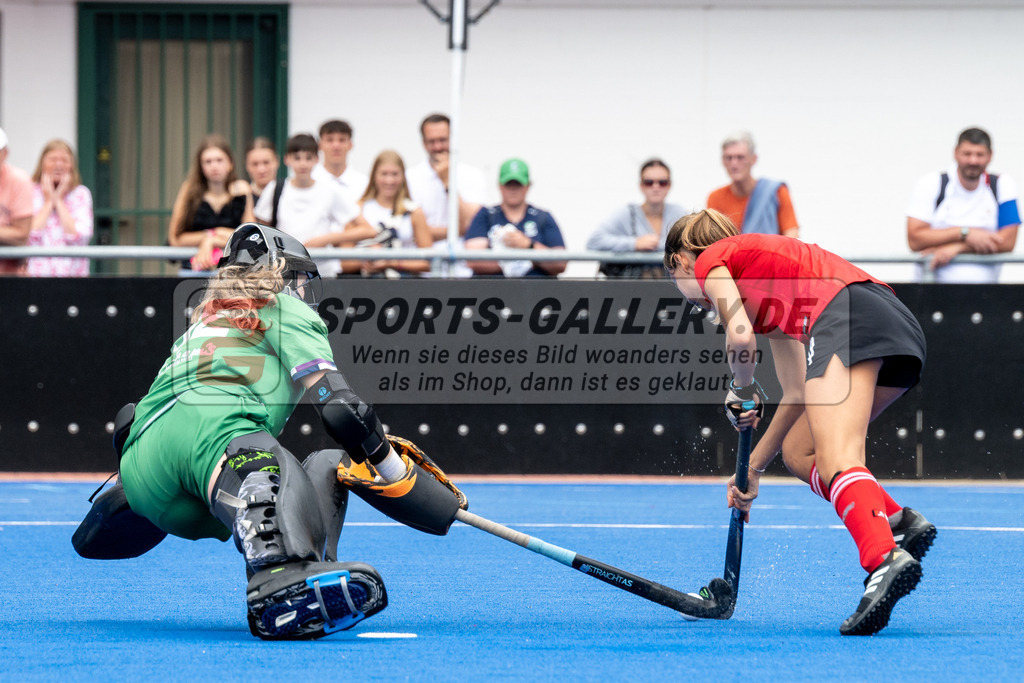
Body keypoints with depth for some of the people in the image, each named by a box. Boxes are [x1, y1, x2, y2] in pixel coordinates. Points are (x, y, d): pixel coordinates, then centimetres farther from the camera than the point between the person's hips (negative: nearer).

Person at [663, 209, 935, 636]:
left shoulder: (712, 261, 15)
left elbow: (740, 337, -5)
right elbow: (798, 392, 32)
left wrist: (742, 391, 15)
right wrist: (754, 467, 35)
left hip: (848, 316, -9)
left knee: (836, 462, -22)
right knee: (798, 451, 18)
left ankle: (885, 560, -48)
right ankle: (900, 522, -2)